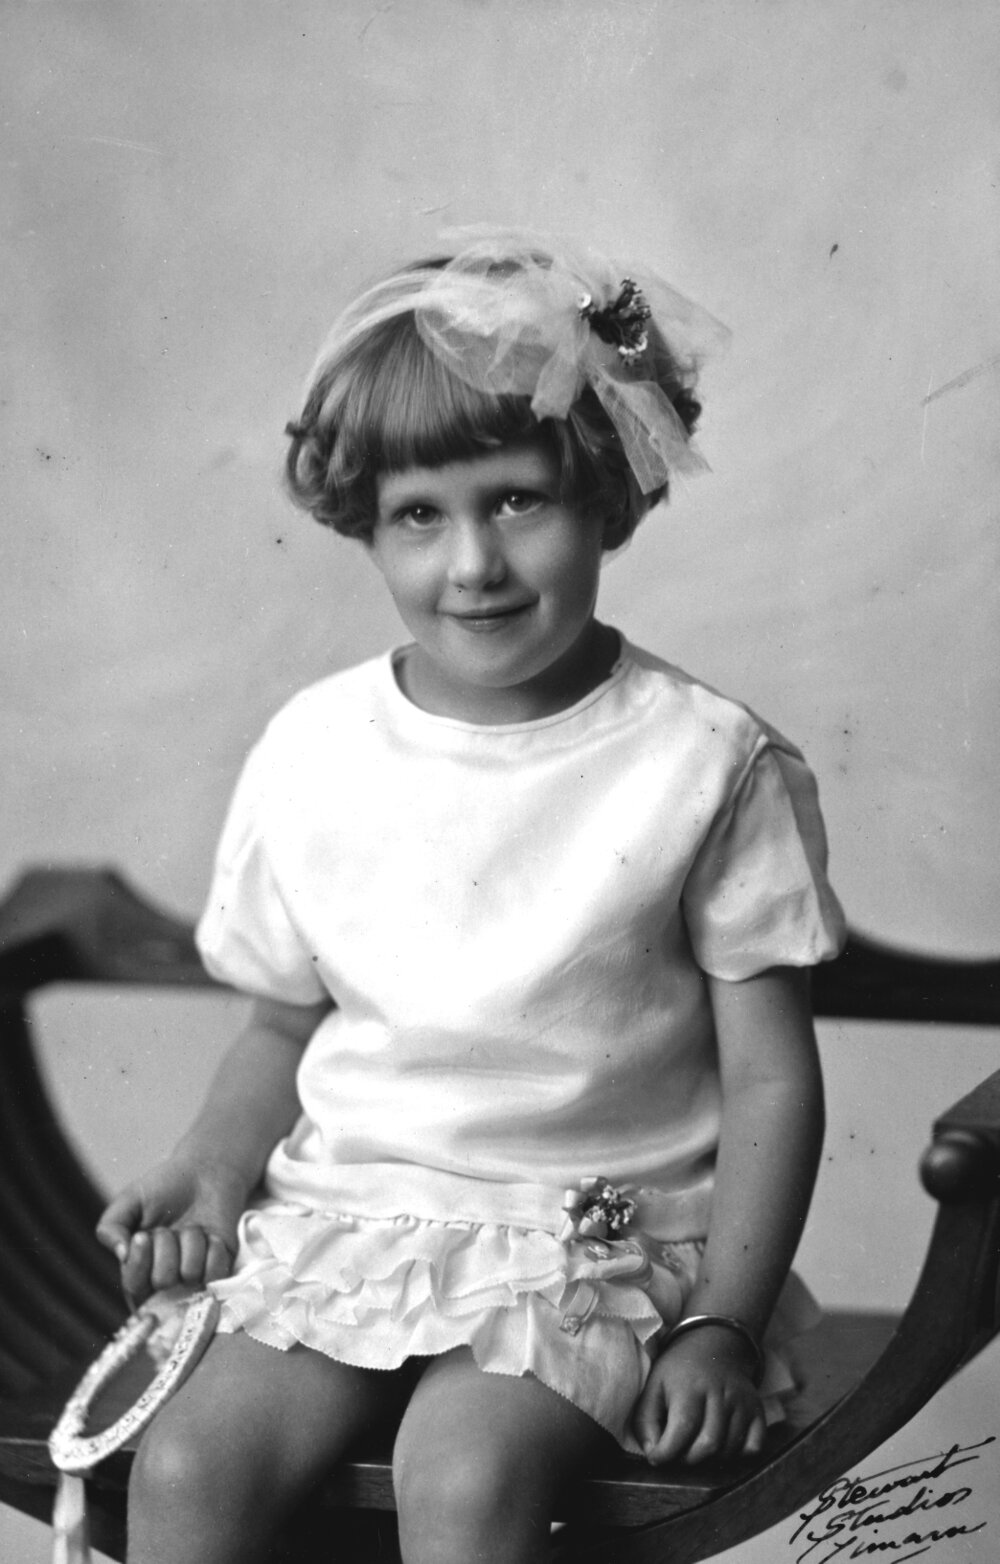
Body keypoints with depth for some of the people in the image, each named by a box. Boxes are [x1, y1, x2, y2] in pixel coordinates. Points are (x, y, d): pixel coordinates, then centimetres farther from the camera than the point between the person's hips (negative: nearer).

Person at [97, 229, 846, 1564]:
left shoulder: (710, 766, -7)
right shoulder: (313, 753, 2)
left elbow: (771, 1076, -3)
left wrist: (723, 1326, -11)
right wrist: (216, 1166, -6)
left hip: (601, 1224, -3)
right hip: (346, 1210, 3)